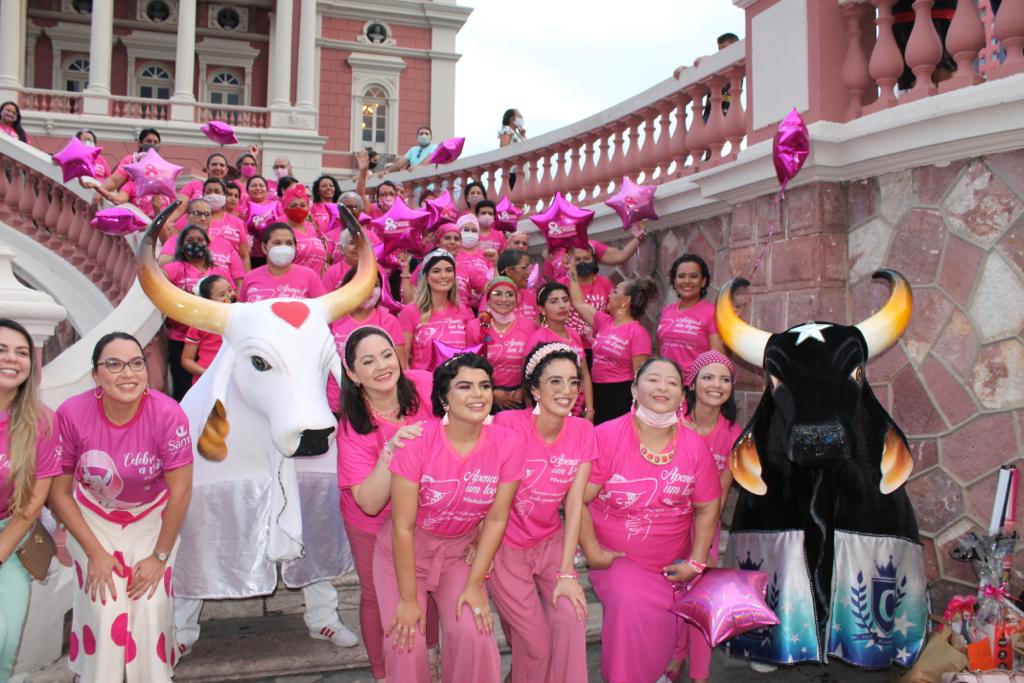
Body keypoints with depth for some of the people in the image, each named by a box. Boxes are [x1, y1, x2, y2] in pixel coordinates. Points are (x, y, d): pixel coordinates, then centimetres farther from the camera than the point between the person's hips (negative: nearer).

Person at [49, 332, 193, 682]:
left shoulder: (168, 414, -27)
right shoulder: (71, 414, -24)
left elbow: (180, 492, -18)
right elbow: (59, 491, -11)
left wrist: (160, 557, -10)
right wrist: (94, 552, -10)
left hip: (152, 519, 0)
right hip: (92, 519, 0)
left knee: (150, 610, -7)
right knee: (104, 611, -9)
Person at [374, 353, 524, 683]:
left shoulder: (509, 443, -18)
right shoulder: (416, 442, -26)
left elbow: (496, 519, -9)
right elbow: (403, 527, -19)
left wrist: (474, 585, -8)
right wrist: (408, 599, -15)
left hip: (460, 551, 2)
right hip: (405, 551, -2)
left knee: (474, 634, -16)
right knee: (406, 645, -11)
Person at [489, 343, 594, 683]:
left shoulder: (583, 431, -9)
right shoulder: (507, 424, -22)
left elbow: (574, 502, -9)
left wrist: (567, 573, -12)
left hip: (551, 540, 3)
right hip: (505, 543, -3)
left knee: (572, 616, -16)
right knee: (537, 641, -3)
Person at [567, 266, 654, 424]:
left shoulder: (638, 333, -12)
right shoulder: (604, 321, 9)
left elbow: (639, 375, -14)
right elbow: (579, 303, 21)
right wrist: (572, 272, 23)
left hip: (621, 395, -7)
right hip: (597, 393, 7)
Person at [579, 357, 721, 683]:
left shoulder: (695, 447, -5)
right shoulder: (605, 436, -17)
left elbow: (707, 508, 5)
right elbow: (578, 500, -15)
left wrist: (696, 562, -1)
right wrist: (592, 552, -15)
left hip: (673, 565, 3)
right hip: (616, 558, -3)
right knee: (629, 603, -25)